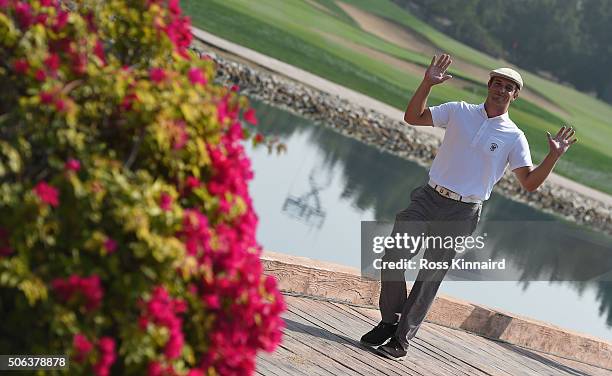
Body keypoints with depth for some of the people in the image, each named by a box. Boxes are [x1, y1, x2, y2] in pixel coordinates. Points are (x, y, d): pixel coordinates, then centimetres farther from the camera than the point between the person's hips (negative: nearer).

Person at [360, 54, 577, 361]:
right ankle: (389, 321, 15)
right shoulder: (459, 112, 5)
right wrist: (427, 84, -10)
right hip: (429, 198, 2)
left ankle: (401, 339, 6)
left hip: (461, 213, -2)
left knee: (430, 277, -2)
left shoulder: (514, 138, 0)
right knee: (392, 257, -3)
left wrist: (554, 156, -17)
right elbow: (413, 117, 3)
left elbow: (530, 183, -4)